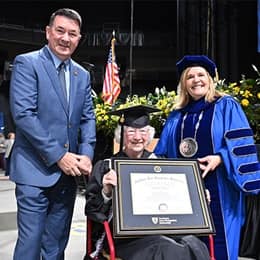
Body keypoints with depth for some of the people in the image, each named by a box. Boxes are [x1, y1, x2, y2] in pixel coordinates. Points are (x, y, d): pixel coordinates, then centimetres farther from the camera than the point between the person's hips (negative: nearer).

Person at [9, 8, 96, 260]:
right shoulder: (26, 63, -5)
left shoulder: (82, 74, 13)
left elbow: (88, 118, 12)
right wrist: (58, 156, -16)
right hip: (36, 170, -5)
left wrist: (86, 155, -5)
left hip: (68, 171, 6)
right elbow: (23, 114, -14)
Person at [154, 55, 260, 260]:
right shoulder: (176, 116, 15)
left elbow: (240, 143, -7)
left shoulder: (226, 107, 3)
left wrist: (220, 158, -22)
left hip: (217, 190, -4)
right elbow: (162, 153, 17)